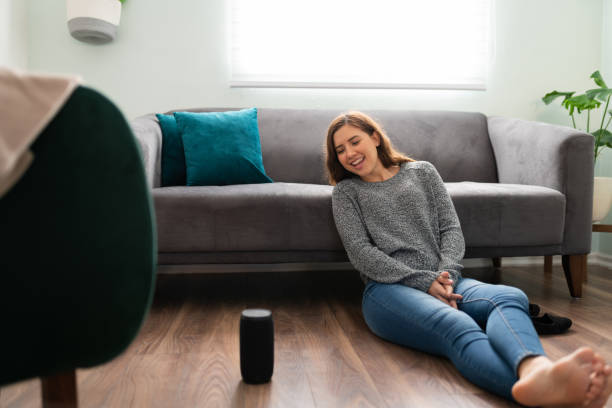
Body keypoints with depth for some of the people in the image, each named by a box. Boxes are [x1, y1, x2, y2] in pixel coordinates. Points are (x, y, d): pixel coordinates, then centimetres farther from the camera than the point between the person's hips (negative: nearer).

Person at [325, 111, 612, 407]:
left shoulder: (423, 172, 22)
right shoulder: (345, 192, 15)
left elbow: (450, 228, 13)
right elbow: (361, 253, 2)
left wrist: (446, 275, -8)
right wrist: (425, 281, -10)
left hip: (442, 280, 4)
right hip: (388, 288, -3)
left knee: (509, 296, -31)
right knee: (455, 327, -37)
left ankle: (535, 369, -65)